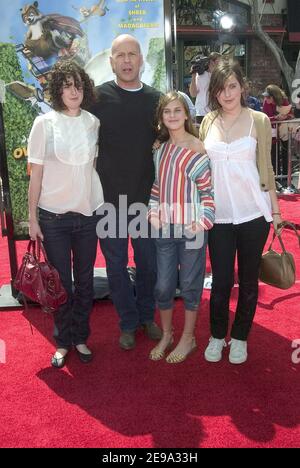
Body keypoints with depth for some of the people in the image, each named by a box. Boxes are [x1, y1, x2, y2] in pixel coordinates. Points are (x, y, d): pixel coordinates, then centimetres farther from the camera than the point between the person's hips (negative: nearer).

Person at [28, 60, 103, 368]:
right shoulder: (44, 124, -5)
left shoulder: (93, 123, 2)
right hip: (54, 216, -2)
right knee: (61, 282, 6)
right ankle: (63, 341, 25)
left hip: (88, 214, 3)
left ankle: (81, 337, 28)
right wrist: (32, 218, -4)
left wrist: (103, 205, 5)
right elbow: (36, 174, -3)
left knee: (84, 280, 10)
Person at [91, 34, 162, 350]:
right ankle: (128, 322, 28)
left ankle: (147, 316, 34)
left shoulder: (156, 99, 4)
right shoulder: (99, 96, -4)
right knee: (116, 264, 9)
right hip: (109, 197, -2)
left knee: (148, 261, 13)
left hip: (146, 197, 2)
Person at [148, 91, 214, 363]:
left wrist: (203, 222, -16)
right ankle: (166, 335, 32)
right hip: (165, 228, 5)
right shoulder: (161, 149, 10)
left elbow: (209, 189, -9)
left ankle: (188, 338, 27)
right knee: (163, 286, 11)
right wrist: (153, 212, 3)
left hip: (191, 228, -5)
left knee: (190, 285, 8)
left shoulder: (197, 148, -7)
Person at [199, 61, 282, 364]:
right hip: (219, 214, 1)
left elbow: (265, 168, 2)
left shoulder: (259, 120, -2)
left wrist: (275, 209, 3)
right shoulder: (208, 121, 4)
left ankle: (240, 337, 28)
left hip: (253, 213, -1)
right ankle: (217, 335, 28)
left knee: (248, 279, 10)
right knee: (221, 280, 7)